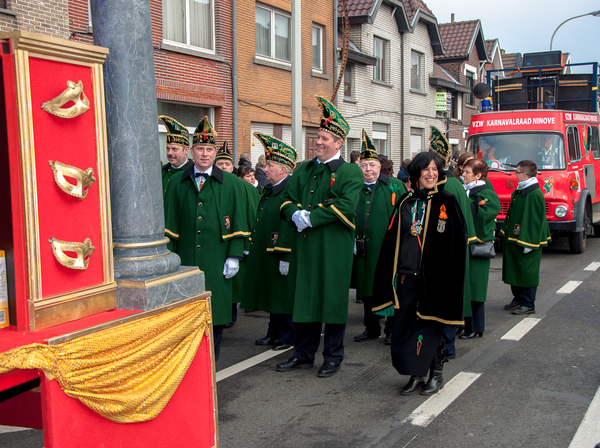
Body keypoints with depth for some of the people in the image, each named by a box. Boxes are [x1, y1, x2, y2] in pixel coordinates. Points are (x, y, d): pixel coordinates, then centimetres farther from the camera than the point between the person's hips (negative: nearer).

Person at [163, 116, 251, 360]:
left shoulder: (232, 184, 4)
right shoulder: (177, 183, 8)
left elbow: (239, 225, 3)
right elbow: (169, 225, 8)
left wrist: (234, 257, -4)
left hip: (217, 263, -1)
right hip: (185, 261, 1)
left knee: (215, 313, 4)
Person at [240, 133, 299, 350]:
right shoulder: (269, 190, 13)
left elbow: (290, 224, -23)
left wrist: (285, 256, -25)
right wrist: (251, 247, 18)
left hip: (282, 256, -9)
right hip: (265, 255, 9)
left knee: (284, 296, 3)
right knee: (273, 295, 18)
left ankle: (288, 336, 16)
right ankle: (274, 333, 30)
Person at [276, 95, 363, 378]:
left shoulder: (350, 172, -3)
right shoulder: (303, 169, 14)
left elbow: (346, 206, -15)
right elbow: (287, 199, 11)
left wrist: (312, 217, -17)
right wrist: (296, 214, -11)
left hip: (334, 249, -5)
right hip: (305, 246, 5)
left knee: (333, 300, 3)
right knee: (304, 298, 11)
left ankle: (333, 357, 17)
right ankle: (303, 354, 24)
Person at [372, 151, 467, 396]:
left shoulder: (447, 202, -3)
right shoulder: (405, 202, 9)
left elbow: (457, 243, -7)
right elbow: (392, 239, 12)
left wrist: (449, 278, -13)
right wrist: (392, 274, 7)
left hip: (433, 276, -4)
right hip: (406, 276, 4)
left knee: (430, 325, 5)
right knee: (404, 327, 6)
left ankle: (436, 373, 24)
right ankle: (416, 375, 22)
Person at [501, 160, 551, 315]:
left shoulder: (535, 195, -18)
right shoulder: (517, 192, 11)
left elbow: (536, 220, -20)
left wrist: (528, 243, -20)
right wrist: (506, 233, 19)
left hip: (527, 241, -9)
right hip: (513, 239, 9)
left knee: (527, 272, -1)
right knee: (514, 271, 15)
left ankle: (528, 305, 8)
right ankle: (518, 299, 28)